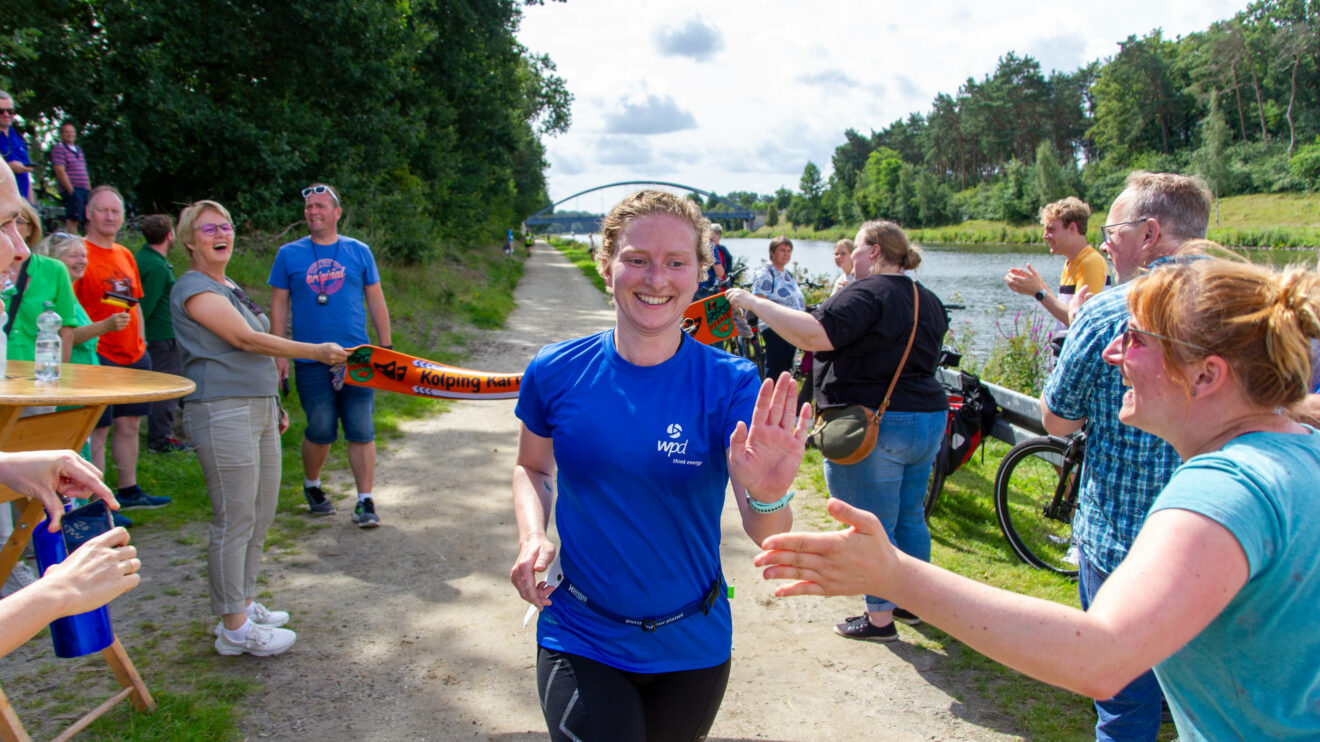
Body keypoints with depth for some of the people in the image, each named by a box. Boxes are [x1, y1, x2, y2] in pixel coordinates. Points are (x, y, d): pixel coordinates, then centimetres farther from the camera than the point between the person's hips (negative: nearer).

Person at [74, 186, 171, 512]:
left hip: (133, 356, 8)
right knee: (97, 430, -3)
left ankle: (129, 491, 25)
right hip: (99, 357, -8)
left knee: (129, 425, 14)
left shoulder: (125, 255, 15)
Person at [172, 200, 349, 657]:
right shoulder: (194, 289, -10)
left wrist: (274, 404, 24)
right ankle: (234, 628, 5)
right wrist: (317, 352, -16)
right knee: (234, 522, -4)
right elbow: (247, 340, -18)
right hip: (222, 413, -9)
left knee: (260, 516, 14)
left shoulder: (230, 288, 20)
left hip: (258, 409, 10)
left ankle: (244, 604, 27)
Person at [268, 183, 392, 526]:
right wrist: (278, 353, 2)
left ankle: (365, 501, 6)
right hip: (311, 360, 0)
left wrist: (386, 348, 6)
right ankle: (312, 486, 33)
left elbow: (376, 301, 10)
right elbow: (279, 304, 8)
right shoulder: (289, 254, 6)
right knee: (320, 431, 6)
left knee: (361, 431, -1)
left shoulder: (358, 251, 6)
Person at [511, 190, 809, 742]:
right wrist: (532, 537, -11)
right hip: (580, 641, 0)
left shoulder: (730, 384, -15)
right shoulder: (556, 373, -10)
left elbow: (767, 537, -20)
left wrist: (767, 496, -43)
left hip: (692, 648, 1)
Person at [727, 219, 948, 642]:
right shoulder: (927, 300, 13)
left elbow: (814, 335, -31)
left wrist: (755, 303, -24)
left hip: (873, 427, -9)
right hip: (929, 419, 9)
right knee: (910, 519, 20)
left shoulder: (867, 294, -16)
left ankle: (880, 618, 11)